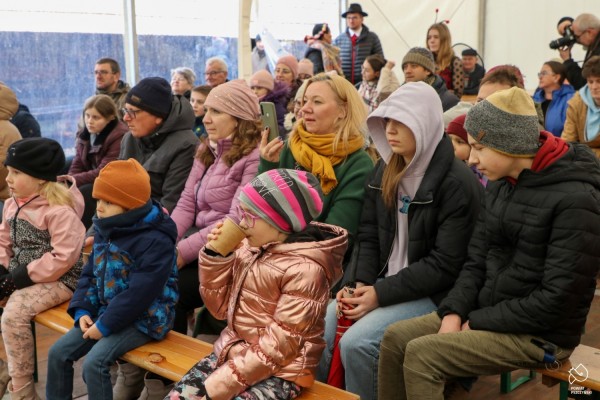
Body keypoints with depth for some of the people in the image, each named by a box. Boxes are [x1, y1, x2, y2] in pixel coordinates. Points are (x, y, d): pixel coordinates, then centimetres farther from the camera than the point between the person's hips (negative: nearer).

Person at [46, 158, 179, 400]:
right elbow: (90, 275, 13)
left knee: (94, 362, -24)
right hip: (105, 313, 8)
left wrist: (105, 325, -21)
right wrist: (82, 311, -2)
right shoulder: (104, 231, 6)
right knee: (58, 352, 0)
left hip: (143, 319, -8)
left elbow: (140, 294, -25)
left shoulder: (155, 241, -23)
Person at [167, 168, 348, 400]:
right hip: (233, 351, 7)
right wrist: (214, 255, -5)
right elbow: (221, 307, 9)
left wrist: (225, 381, -20)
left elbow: (281, 342, -19)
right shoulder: (250, 248, 2)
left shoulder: (303, 269, -19)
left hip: (279, 370, -7)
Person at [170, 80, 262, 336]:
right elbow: (186, 203, 9)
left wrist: (184, 251, -20)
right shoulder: (206, 150, 13)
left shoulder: (255, 157, -13)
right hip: (198, 239, 7)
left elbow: (236, 222, -19)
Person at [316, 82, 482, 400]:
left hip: (431, 293, -6)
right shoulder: (385, 169, 7)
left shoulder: (457, 182, -15)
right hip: (382, 283, 6)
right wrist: (359, 283, -8)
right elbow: (368, 236, 9)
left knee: (356, 343, -25)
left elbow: (445, 265, -18)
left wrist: (381, 294, -19)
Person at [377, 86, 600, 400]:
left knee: (420, 355, -20)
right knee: (395, 338, -2)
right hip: (487, 313, 8)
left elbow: (558, 299, -21)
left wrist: (478, 322, -16)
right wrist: (454, 312, -9)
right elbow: (476, 262, 8)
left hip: (541, 335, -8)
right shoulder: (499, 186, 5)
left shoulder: (575, 200, -20)